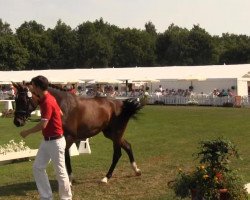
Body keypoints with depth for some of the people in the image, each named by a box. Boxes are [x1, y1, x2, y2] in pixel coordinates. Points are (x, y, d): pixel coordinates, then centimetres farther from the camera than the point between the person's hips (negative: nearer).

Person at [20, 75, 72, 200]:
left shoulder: (47, 102, -22)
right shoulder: (46, 99, 7)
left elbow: (43, 125, -27)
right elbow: (60, 113, 19)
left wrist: (27, 132, -15)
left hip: (55, 141, -10)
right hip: (46, 140, 10)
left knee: (60, 171, 2)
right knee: (37, 167, 10)